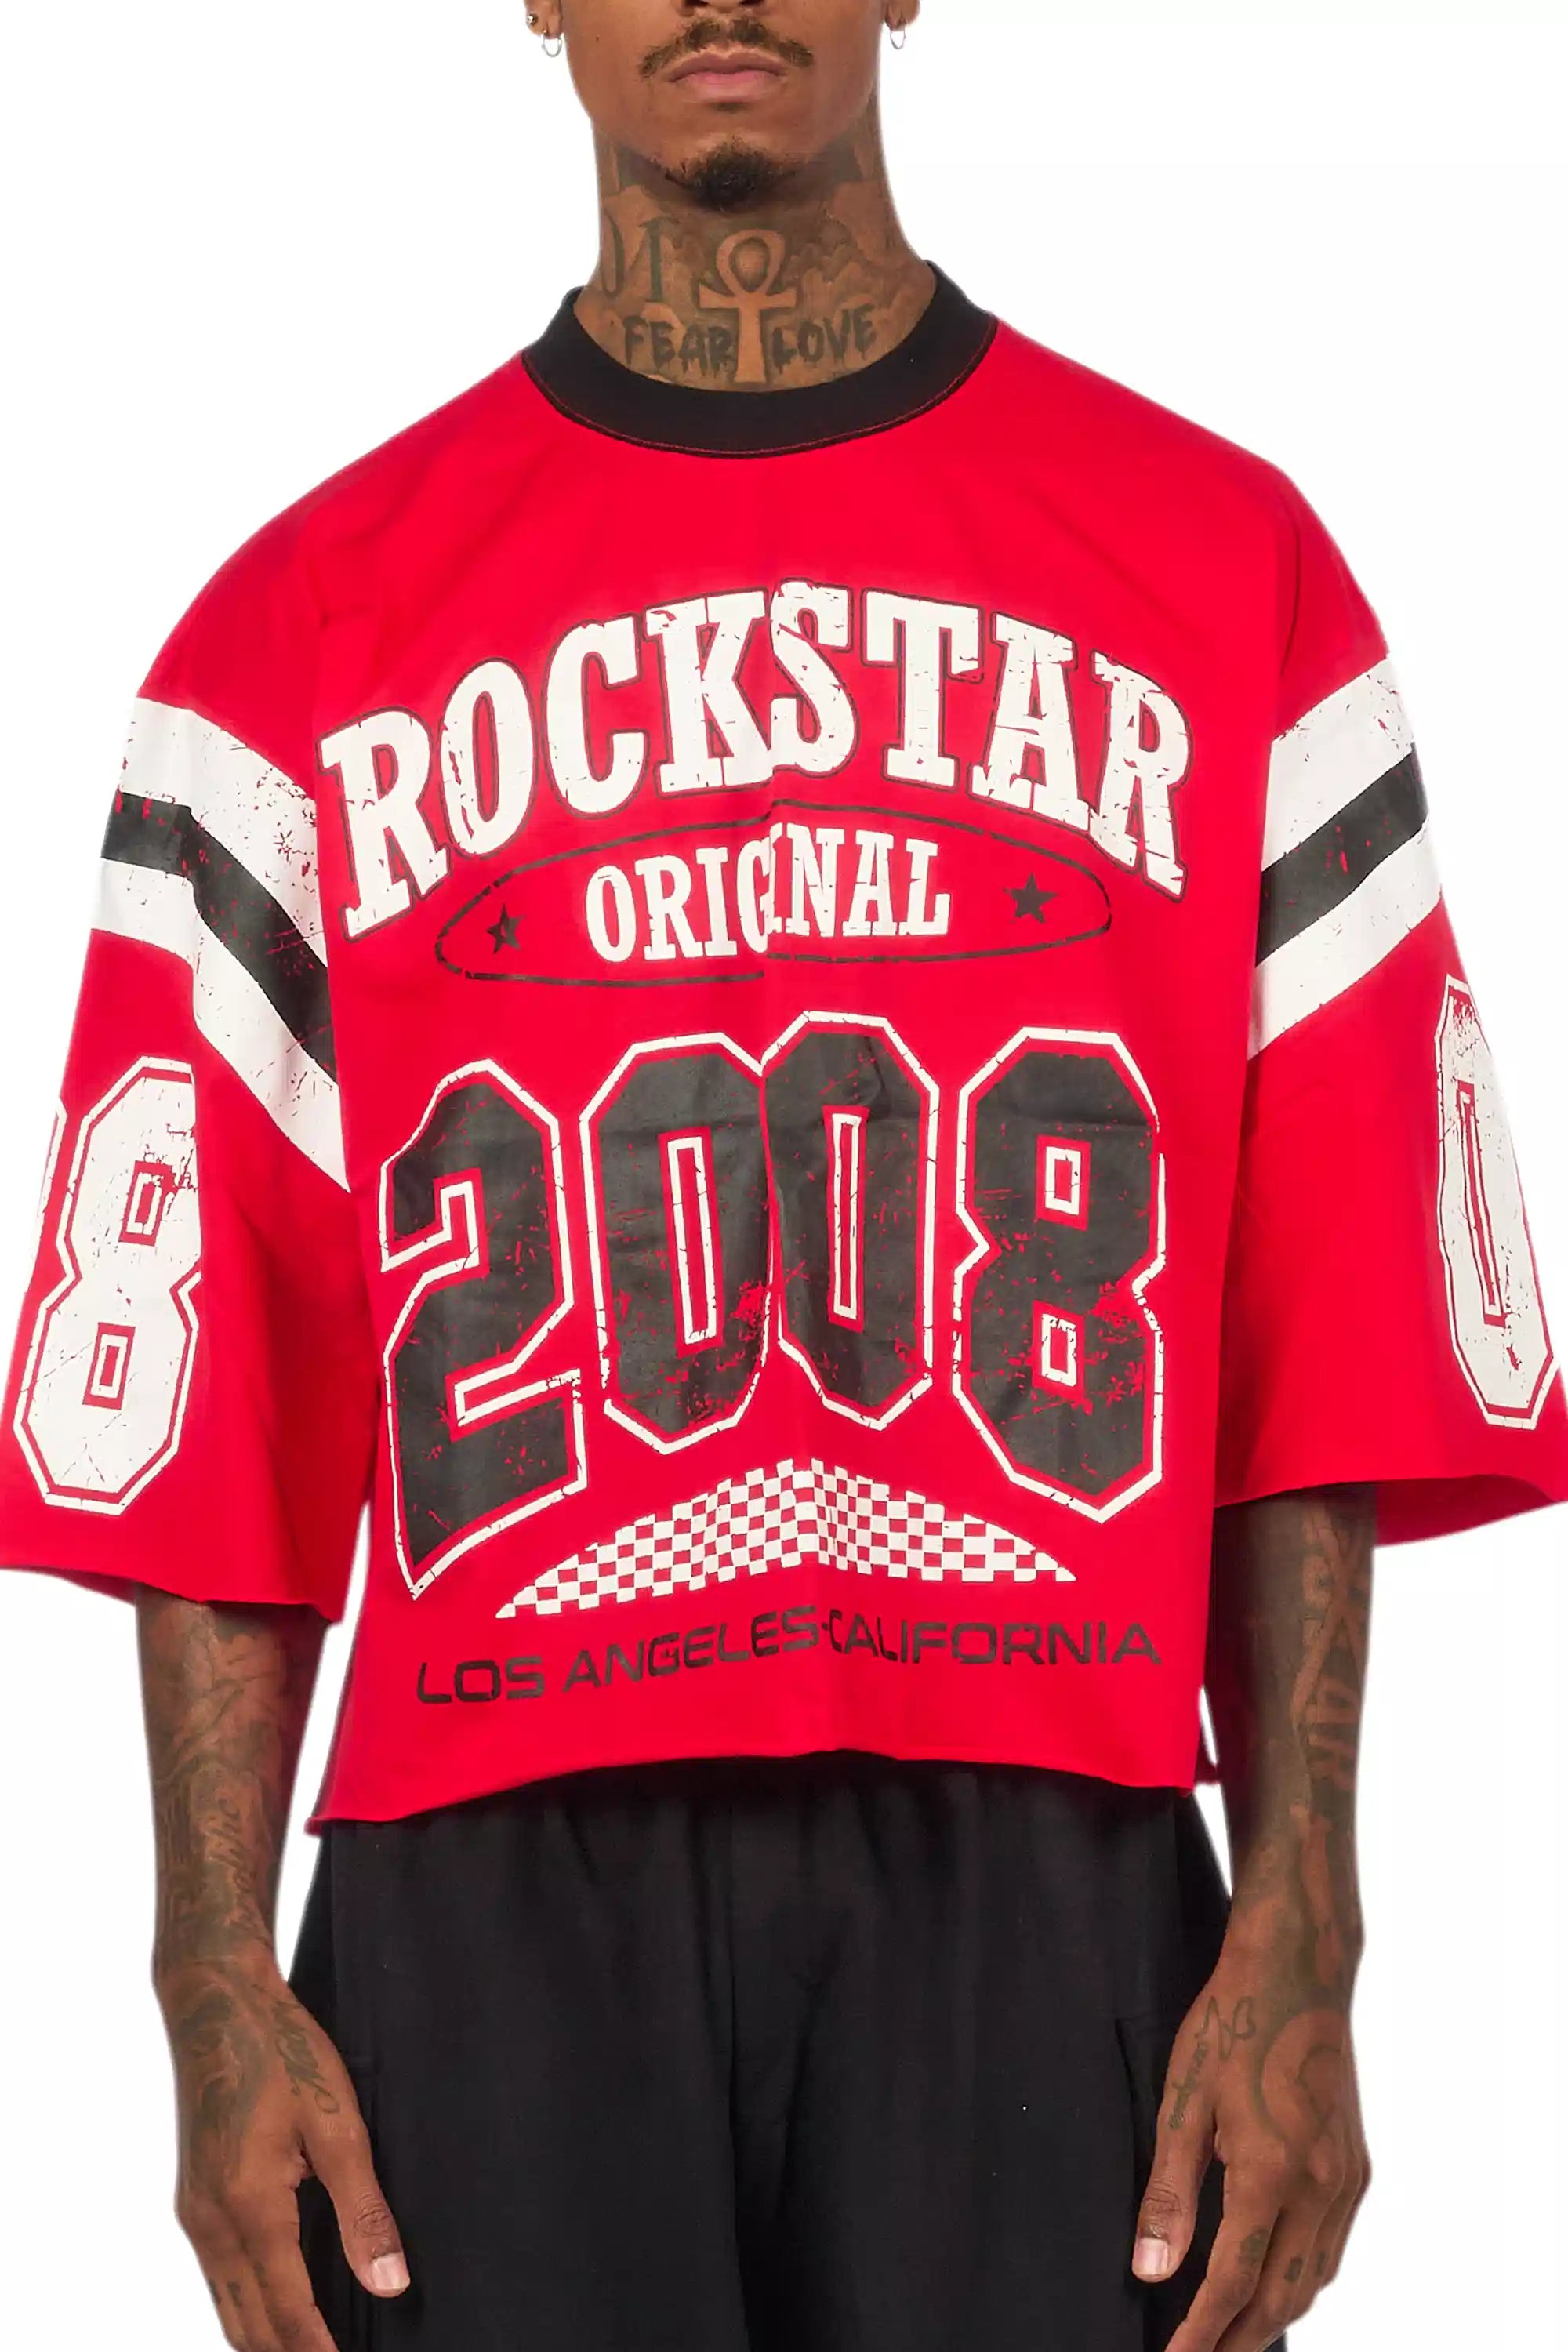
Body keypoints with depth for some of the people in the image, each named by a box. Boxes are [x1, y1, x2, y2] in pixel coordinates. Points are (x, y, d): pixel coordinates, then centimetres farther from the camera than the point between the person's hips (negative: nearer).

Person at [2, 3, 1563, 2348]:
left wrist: (1300, 1945, -3)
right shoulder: (301, 634, 8)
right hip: (495, 1894, 0)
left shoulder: (1228, 570, 8)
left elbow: (1319, 1349, 4)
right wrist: (219, 1992, -2)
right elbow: (206, 1389, 5)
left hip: (1043, 1887, 0)